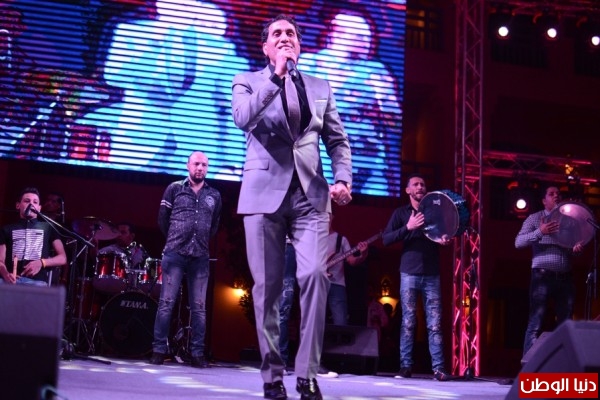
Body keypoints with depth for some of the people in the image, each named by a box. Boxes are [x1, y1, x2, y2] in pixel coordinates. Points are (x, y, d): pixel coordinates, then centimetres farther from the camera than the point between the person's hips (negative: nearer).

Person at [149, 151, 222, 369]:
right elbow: (163, 220, 9)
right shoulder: (174, 189, 5)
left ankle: (197, 353, 6)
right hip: (174, 254, -2)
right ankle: (159, 350, 0)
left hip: (201, 257, 2)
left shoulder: (214, 196, 12)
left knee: (199, 308, 2)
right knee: (166, 303, -4)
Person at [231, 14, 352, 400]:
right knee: (267, 286, -1)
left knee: (315, 275, -17)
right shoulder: (248, 81, 12)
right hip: (265, 193, -1)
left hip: (310, 195, 1)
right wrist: (277, 77, -13)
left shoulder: (320, 87, 19)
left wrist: (343, 179, -2)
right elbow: (243, 118, -10)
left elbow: (338, 140, 15)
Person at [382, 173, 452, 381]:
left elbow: (449, 232, 20)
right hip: (410, 273, -1)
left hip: (432, 275, 1)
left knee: (435, 323, -3)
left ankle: (438, 368, -5)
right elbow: (386, 239, -2)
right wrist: (408, 227, -14)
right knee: (408, 322, -2)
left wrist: (446, 240, -4)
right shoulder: (401, 213, 8)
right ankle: (406, 366, 3)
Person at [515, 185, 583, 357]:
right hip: (543, 276, -5)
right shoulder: (535, 218, 6)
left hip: (565, 277, 5)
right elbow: (518, 242, -4)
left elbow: (573, 247, 23)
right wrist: (540, 232, -18)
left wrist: (578, 248, -2)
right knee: (535, 323, -9)